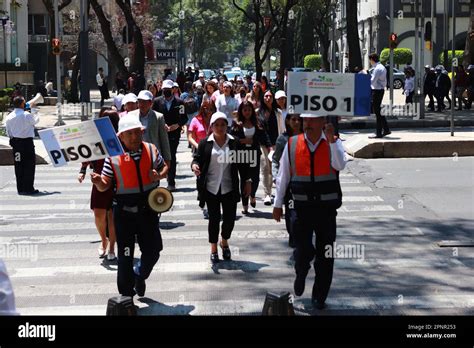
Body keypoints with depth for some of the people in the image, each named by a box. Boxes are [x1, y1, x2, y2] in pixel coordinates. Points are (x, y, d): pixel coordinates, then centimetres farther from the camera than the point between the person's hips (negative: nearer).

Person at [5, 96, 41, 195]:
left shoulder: (9, 117, 3)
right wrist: (34, 109, 18)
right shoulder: (27, 115, -14)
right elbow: (36, 120, 6)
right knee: (29, 166, 0)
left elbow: (8, 132, 8)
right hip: (27, 142, -6)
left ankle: (20, 189, 13)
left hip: (15, 143, 6)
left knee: (18, 166, 10)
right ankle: (28, 188, -1)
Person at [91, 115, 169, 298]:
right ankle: (126, 295, 18)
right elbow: (105, 185, -8)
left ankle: (139, 276, 42)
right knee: (125, 256, 4)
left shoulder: (151, 150, 0)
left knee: (153, 250, 11)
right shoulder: (113, 156, -9)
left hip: (148, 210, 3)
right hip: (124, 213, -3)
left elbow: (164, 167, 15)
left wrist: (159, 175, -7)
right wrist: (99, 182, -31)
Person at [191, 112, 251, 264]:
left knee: (230, 218, 2)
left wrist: (247, 181, 6)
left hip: (229, 188, 1)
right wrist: (194, 165, -22)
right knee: (214, 218, 2)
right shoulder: (205, 143, 0)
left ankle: (224, 242, 31)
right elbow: (197, 158, 1)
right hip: (211, 188, -1)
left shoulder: (234, 143, 3)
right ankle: (214, 249, 18)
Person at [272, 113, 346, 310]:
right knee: (303, 250, -6)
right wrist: (278, 204, 7)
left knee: (325, 254, 6)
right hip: (302, 207, 0)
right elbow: (283, 176, 6)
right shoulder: (292, 144, 0)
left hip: (327, 207, 0)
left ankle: (319, 297, 21)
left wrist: (331, 139, -26)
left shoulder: (333, 143, -1)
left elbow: (340, 165, -20)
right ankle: (301, 275, 30)